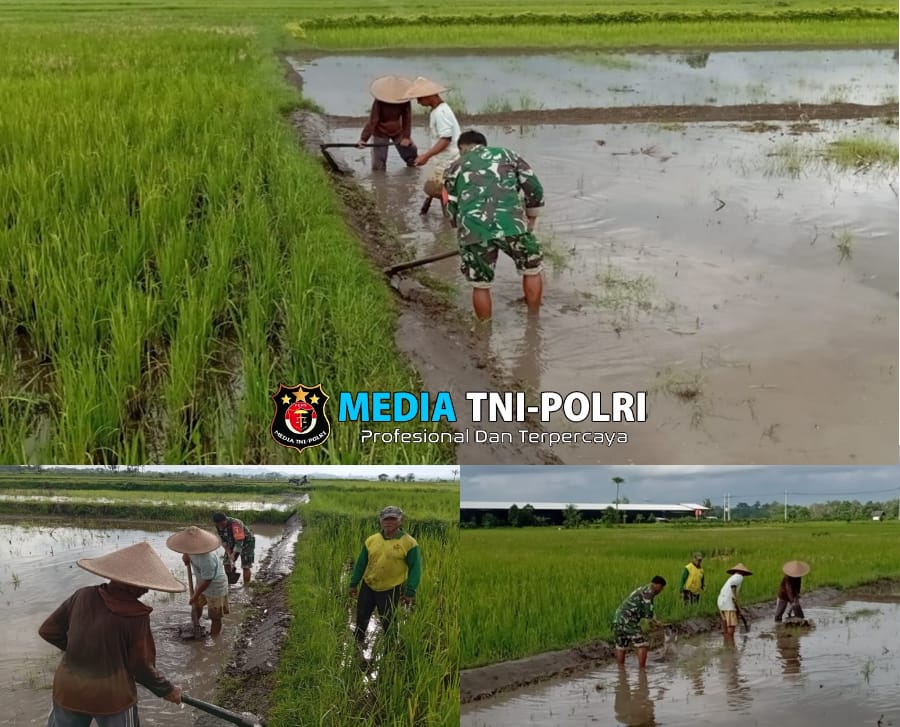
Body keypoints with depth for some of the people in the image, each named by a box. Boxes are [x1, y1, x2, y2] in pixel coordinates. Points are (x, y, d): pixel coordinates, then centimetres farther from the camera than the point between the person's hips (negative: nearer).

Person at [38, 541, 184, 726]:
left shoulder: (83, 596, -7)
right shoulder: (136, 616, -18)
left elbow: (48, 631, 2)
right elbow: (141, 667, -11)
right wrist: (167, 690, 5)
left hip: (69, 691, 4)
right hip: (112, 696, -3)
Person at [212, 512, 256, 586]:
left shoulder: (235, 524, -38)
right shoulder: (219, 525, -16)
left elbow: (240, 541, -37)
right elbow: (223, 539, -7)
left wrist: (233, 554, -39)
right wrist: (228, 552, -15)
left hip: (246, 542, -6)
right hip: (233, 542, 6)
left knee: (245, 567, -10)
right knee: (227, 564, 0)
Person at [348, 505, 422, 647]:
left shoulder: (409, 543, -12)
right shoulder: (371, 540, 0)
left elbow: (415, 568, -9)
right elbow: (360, 564, 9)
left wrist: (410, 592, -13)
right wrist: (353, 584, 9)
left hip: (391, 590, -4)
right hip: (367, 586, 4)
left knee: (388, 623, 5)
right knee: (361, 618, 15)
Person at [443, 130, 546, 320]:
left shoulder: (454, 168, 24)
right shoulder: (506, 154, 23)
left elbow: (452, 210, 23)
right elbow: (535, 189, 17)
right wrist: (530, 220, 31)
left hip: (473, 229, 1)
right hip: (511, 223, 0)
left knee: (480, 285, 17)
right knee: (532, 269, 23)